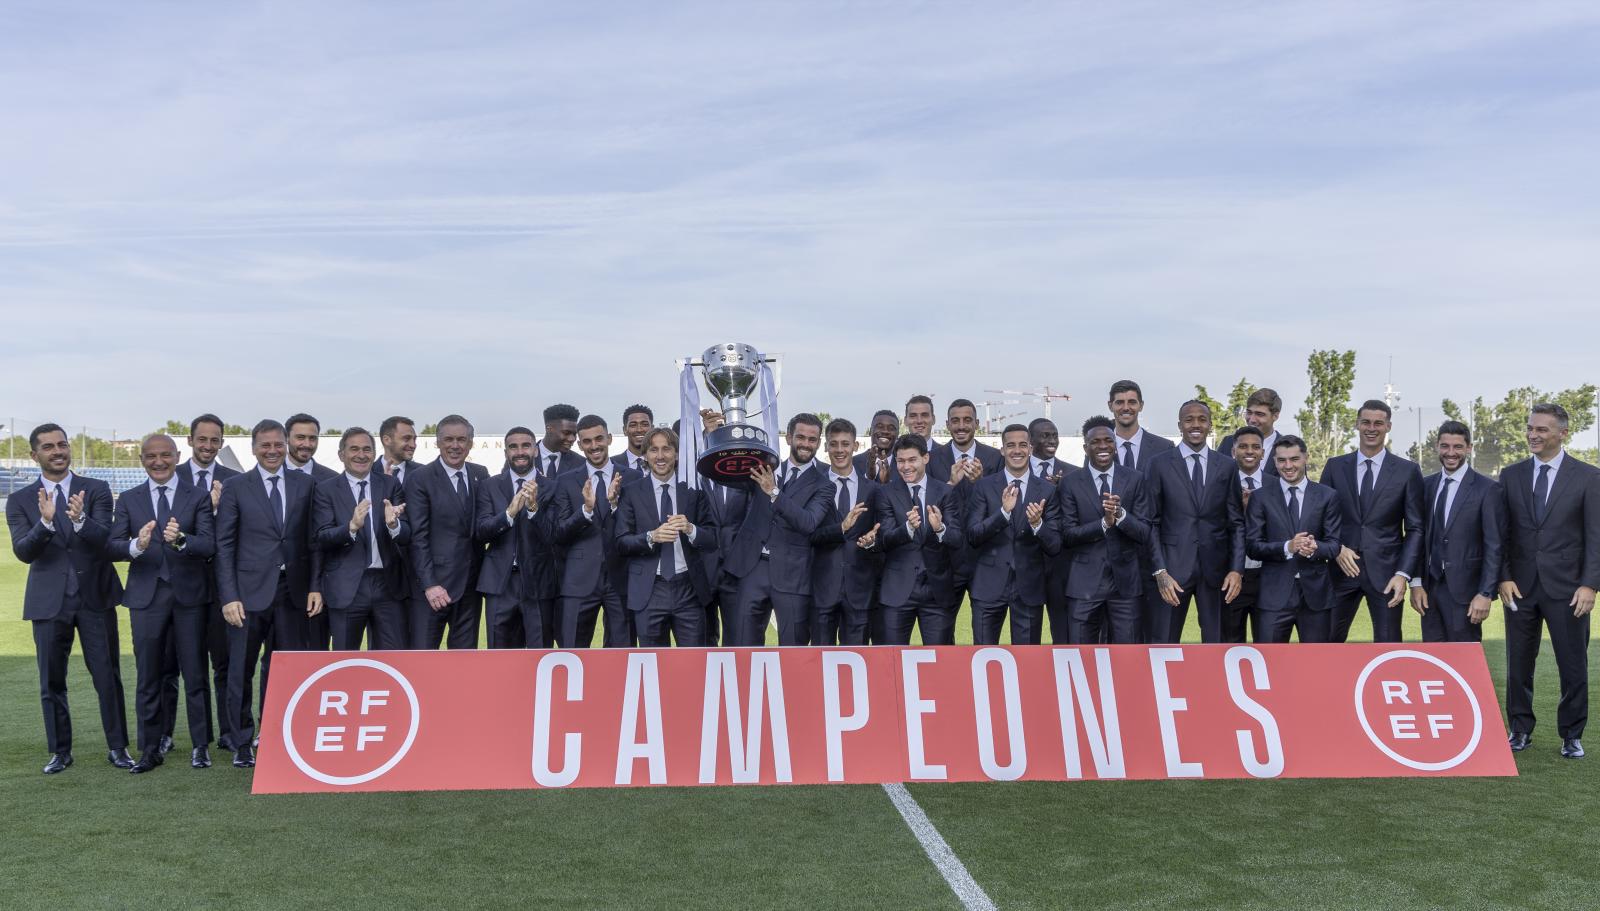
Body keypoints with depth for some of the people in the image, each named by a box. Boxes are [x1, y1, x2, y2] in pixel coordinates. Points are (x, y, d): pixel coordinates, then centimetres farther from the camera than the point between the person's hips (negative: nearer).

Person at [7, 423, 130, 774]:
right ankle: (60, 751, 22)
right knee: (51, 681, 9)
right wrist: (45, 522, -28)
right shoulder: (20, 501, 4)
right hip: (49, 600, 1)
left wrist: (80, 520, -32)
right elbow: (23, 552, -9)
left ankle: (117, 748, 11)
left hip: (95, 597, -1)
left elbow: (104, 540, -11)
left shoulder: (96, 491, 2)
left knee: (108, 676, 1)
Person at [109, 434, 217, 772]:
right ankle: (151, 748, 17)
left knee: (195, 673, 4)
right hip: (146, 596, 2)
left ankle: (201, 745, 13)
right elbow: (112, 546, -2)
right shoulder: (128, 500, 7)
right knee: (149, 676, 7)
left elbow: (209, 544, -9)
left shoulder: (197, 497, 2)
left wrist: (181, 539, -30)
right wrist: (136, 545, -24)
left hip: (189, 595, -1)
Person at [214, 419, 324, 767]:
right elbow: (224, 546, -1)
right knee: (241, 671, 5)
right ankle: (241, 743, 17)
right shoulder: (235, 487, 1)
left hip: (292, 591, 2)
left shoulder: (304, 484, 7)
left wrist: (315, 586, 0)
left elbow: (313, 539, 7)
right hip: (250, 591, -2)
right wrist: (229, 597, -8)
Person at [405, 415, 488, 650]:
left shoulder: (481, 475, 9)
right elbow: (417, 536, -10)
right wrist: (429, 584, -15)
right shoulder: (420, 479, -6)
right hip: (433, 585, -5)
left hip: (470, 585, 5)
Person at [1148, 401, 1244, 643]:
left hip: (1215, 568, 2)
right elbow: (1152, 523, -1)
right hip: (1173, 567, -2)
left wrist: (1237, 569, -3)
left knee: (1215, 641, 8)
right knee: (1165, 642, 1)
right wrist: (1160, 571, -9)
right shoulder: (1160, 464, 1)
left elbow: (1236, 523, 7)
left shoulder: (1227, 466, 7)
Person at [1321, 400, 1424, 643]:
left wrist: (1403, 574, -8)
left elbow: (1415, 529, 1)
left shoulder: (1407, 470, 2)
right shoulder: (1335, 466, 7)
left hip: (1385, 573, -1)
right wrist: (1336, 548, -9)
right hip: (1342, 569, 1)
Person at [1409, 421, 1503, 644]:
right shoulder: (1426, 485, 8)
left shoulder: (1487, 489, -6)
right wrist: (1416, 582, 4)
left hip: (1465, 589, -4)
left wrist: (1485, 594, -12)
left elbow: (1494, 546, -8)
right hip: (1429, 587, 4)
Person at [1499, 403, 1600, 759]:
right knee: (1518, 663, 8)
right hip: (1520, 585, 2)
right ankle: (1520, 730, 20)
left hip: (1567, 587, -2)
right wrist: (1504, 577, -3)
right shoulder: (1511, 475, 6)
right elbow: (1501, 533, 6)